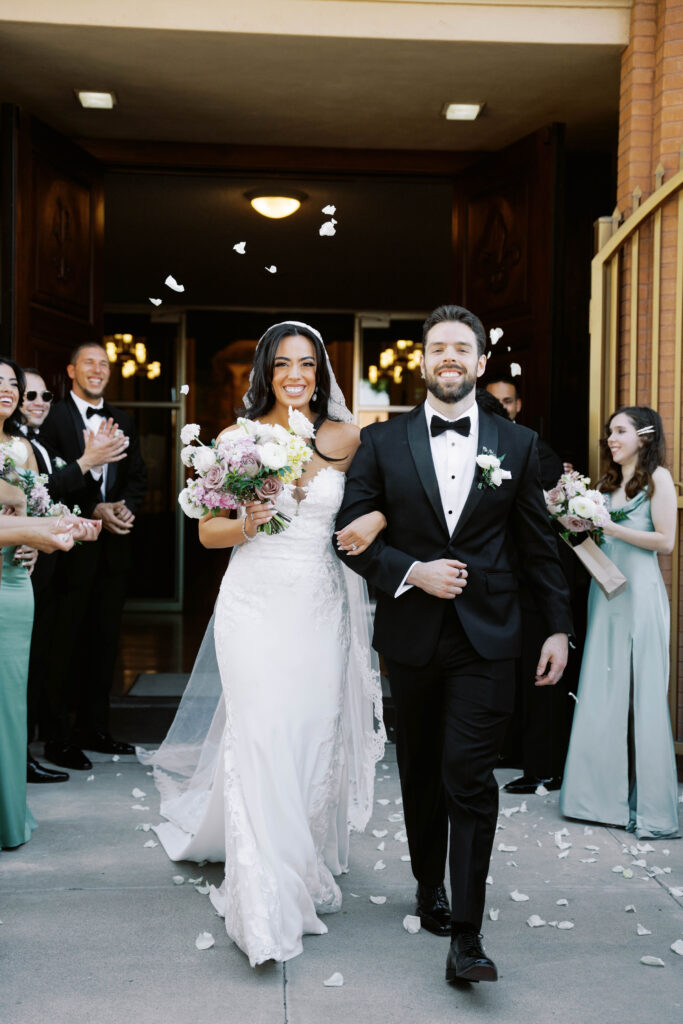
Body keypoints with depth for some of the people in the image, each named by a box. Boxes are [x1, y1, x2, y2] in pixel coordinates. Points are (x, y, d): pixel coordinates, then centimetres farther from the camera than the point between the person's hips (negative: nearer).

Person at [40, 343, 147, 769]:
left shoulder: (123, 421, 14)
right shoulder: (53, 417, -4)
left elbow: (138, 476, 12)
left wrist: (127, 508, -7)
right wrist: (95, 511, -16)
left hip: (115, 545, 6)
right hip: (74, 545, -5)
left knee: (105, 638, 11)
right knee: (67, 641, 0)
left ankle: (95, 728, 23)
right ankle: (59, 737, 9)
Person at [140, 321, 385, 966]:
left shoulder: (346, 439, 3)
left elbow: (378, 504, 11)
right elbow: (208, 531, 4)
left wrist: (373, 522, -12)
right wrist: (246, 524, -16)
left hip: (321, 606, 2)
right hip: (255, 604, -2)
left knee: (315, 737, 8)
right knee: (262, 742, -8)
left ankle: (307, 863, 34)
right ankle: (265, 909, 1)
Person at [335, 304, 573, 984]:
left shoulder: (516, 445, 4)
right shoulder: (382, 441, 1)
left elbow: (538, 544, 7)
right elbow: (352, 532, -2)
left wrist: (558, 626, 5)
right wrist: (413, 572, -15)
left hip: (485, 639, -1)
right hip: (412, 636, 1)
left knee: (469, 776, -7)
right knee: (420, 773, 15)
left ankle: (465, 935, 0)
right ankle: (429, 887, 36)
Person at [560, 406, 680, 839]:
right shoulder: (608, 482, 16)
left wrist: (611, 528, -12)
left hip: (639, 592, -6)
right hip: (605, 590, 6)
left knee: (642, 694, -3)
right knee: (604, 693, 6)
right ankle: (608, 794, 15)